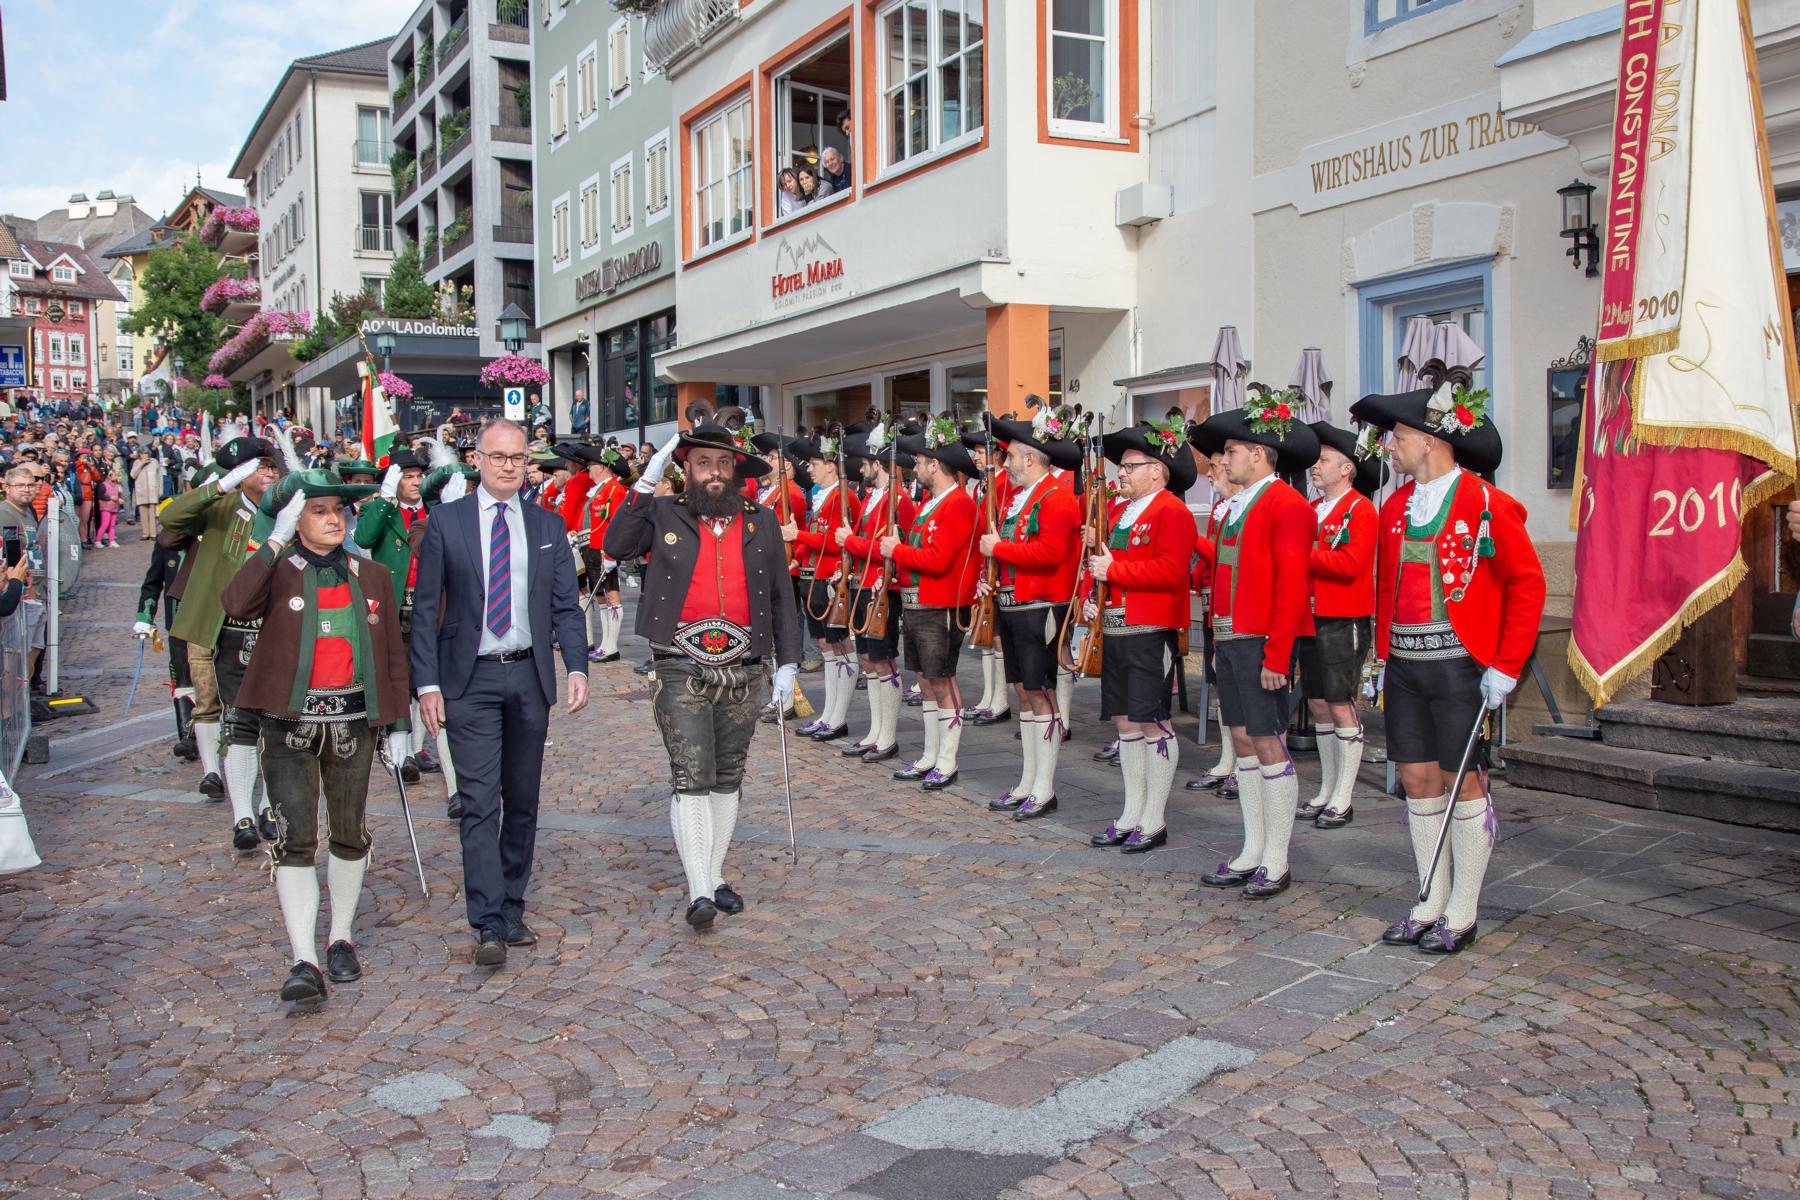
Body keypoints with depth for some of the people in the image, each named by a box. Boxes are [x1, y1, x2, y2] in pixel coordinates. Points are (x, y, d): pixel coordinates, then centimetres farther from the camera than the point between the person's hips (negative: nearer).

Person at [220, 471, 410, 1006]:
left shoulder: (372, 576, 8)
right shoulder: (277, 572, 0)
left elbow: (393, 654, 11)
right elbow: (236, 604, -24)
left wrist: (398, 722, 8)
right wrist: (276, 541, -23)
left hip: (353, 721, 3)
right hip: (290, 721, -3)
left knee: (349, 835, 11)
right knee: (295, 838, -8)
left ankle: (340, 940, 28)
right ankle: (303, 962, -6)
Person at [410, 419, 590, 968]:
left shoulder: (548, 526, 8)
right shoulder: (446, 521, 1)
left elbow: (566, 605, 7)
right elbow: (426, 609, 0)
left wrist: (577, 667, -8)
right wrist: (427, 684, -7)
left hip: (529, 676, 3)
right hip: (470, 680, -3)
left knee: (522, 802, 10)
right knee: (480, 804, -7)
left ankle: (512, 912, 22)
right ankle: (489, 926, -5)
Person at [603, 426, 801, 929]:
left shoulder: (761, 522, 9)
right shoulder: (663, 514, 3)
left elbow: (781, 597, 10)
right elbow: (616, 547, -15)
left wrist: (787, 662, 5)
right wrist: (645, 482, -17)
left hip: (742, 672, 3)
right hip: (681, 671, -3)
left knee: (727, 779, 12)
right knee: (690, 778, -7)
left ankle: (715, 875, 24)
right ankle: (699, 891, -6)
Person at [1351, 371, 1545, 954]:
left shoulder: (1485, 504, -8)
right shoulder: (1396, 505, 11)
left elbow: (1527, 584, -7)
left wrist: (1505, 669, -11)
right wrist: (1382, 656, 13)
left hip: (1460, 667, -6)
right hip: (1404, 667, 6)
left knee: (1462, 783, 1)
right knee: (1418, 780, 9)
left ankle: (1461, 915, 13)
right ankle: (1430, 904, 21)